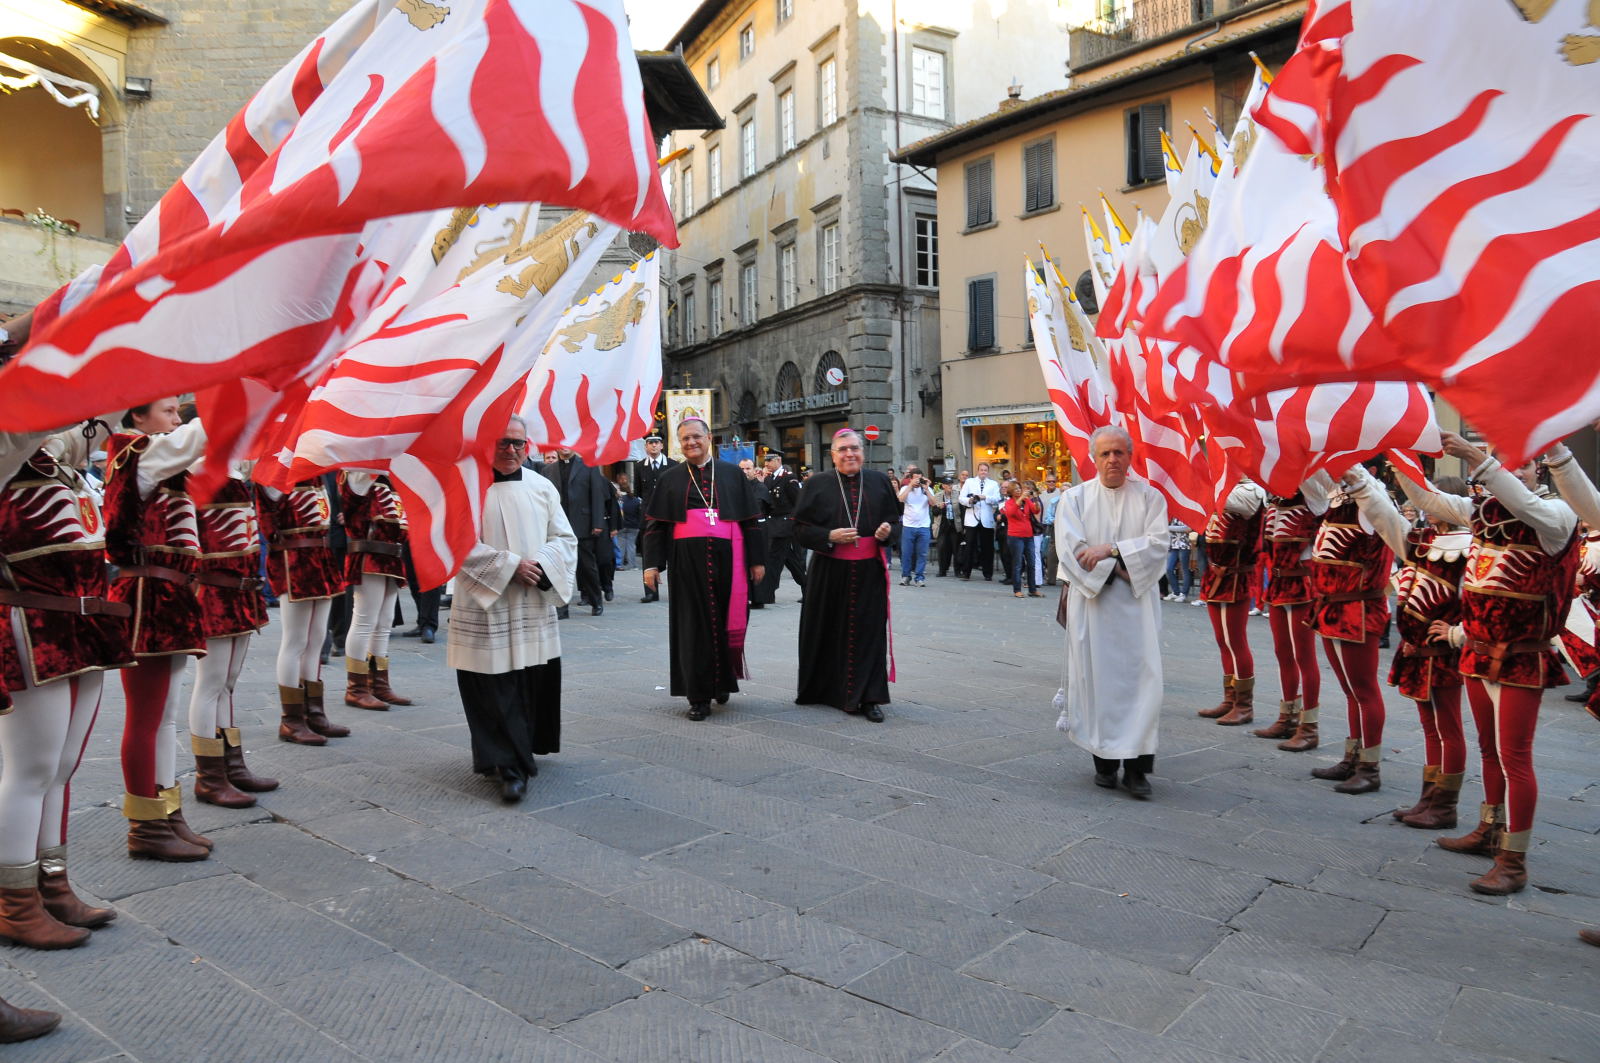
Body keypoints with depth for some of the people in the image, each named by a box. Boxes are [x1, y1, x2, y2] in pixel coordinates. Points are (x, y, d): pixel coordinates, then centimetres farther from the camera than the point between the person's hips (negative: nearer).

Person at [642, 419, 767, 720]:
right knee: (694, 626, 0)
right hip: (688, 561, 0)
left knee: (728, 622, 4)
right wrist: (651, 563, -2)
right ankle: (699, 695, 6)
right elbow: (655, 524, 7)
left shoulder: (732, 474, 9)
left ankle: (723, 681, 26)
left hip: (727, 558, 0)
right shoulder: (671, 479, 10)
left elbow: (752, 520, 8)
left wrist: (757, 560, 3)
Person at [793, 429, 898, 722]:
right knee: (828, 632, 8)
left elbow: (894, 518, 12)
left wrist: (887, 531, -10)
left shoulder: (879, 481, 6)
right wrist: (830, 536, -15)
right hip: (829, 571, -1)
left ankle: (869, 697, 9)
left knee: (868, 631, 2)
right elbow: (800, 527, 0)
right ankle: (818, 688, 27)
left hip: (869, 570, 1)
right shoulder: (817, 484, 0)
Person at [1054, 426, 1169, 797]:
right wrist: (1121, 567, -11)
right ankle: (1104, 760, 12)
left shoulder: (1149, 497, 7)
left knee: (1140, 678, -6)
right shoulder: (1075, 498, 5)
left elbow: (1157, 544, -4)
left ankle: (1136, 765, -1)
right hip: (1091, 601, 0)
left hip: (1136, 603, 1)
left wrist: (1111, 550, -15)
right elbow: (1071, 548, -7)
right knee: (1097, 678, 1)